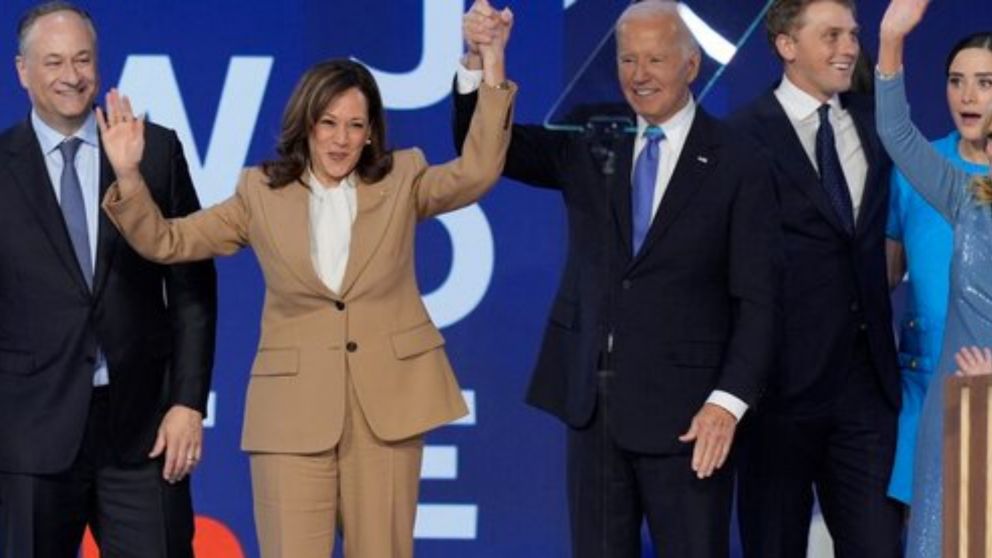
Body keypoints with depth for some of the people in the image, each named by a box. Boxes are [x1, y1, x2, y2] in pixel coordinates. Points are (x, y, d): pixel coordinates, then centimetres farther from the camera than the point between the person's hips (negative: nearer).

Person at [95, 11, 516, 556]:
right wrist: (128, 177, -13)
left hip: (386, 401, 1)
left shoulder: (400, 182, 7)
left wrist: (492, 80, -16)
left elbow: (476, 173, -7)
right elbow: (166, 241, 3)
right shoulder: (262, 194, 5)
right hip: (294, 408, -1)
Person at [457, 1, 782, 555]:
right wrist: (479, 61, -14)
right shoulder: (589, 143, 8)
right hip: (592, 399, 4)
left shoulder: (737, 165, -4)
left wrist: (729, 401, -17)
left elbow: (758, 300, -7)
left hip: (684, 409, -4)